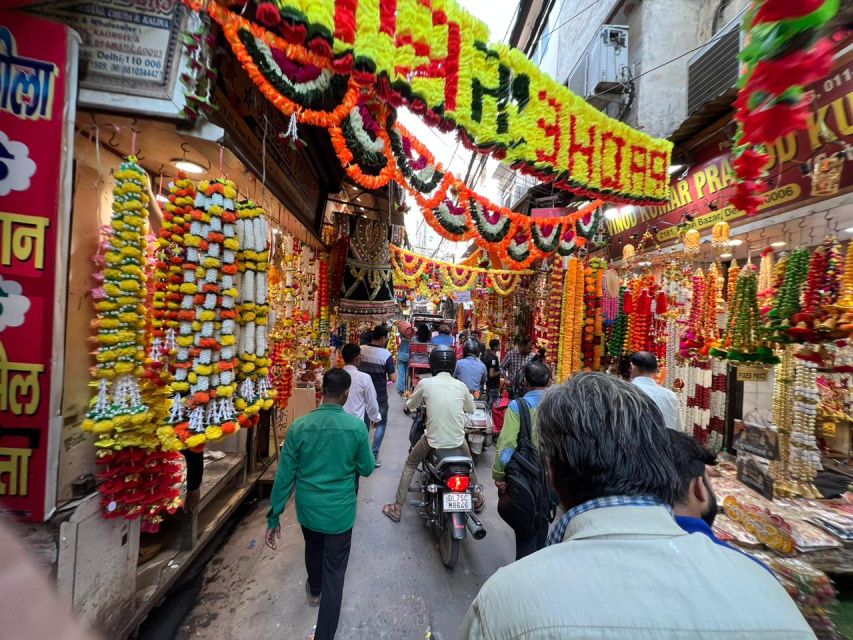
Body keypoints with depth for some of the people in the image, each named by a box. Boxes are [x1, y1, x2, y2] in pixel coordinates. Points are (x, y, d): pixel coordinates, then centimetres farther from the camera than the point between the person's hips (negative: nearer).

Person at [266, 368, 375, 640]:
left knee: (313, 549, 32)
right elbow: (367, 469, -7)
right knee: (334, 571, 15)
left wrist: (274, 516, 2)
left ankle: (314, 591, 60)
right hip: (340, 511, -3)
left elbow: (285, 474, -9)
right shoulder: (357, 427, -19)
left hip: (308, 508, 4)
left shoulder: (299, 427, -15)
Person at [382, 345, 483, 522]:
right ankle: (477, 499, 51)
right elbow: (471, 409, 12)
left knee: (409, 466, 25)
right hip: (458, 440, 2)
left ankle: (397, 507, 31)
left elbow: (410, 406, 5)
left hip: (432, 440, -2)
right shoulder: (461, 385, -6)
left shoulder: (425, 383, -11)